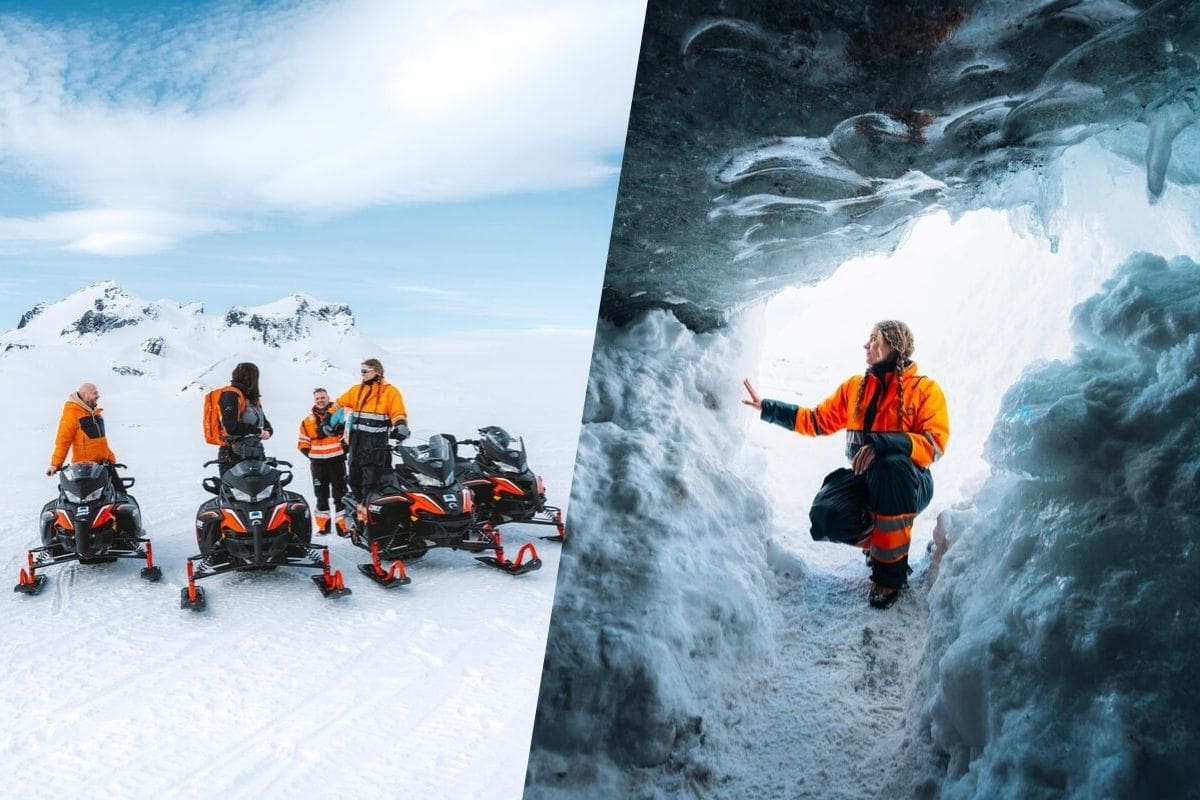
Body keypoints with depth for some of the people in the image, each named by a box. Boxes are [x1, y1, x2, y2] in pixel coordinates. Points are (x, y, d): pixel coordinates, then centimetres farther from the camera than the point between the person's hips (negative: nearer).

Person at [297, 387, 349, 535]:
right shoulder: (307, 421, 10)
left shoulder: (338, 415, 0)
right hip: (318, 463, 3)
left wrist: (344, 449, -7)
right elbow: (303, 442, 13)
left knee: (340, 494, -2)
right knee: (321, 495, 7)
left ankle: (342, 525, -1)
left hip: (337, 461, -3)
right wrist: (310, 454, 0)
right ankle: (323, 525, 14)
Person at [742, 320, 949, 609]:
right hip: (864, 479, 4)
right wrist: (767, 408, 11)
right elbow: (818, 420, 19)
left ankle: (890, 572, -22)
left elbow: (934, 444, -16)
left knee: (891, 466, -40)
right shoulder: (855, 386, 13)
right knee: (825, 515, -27)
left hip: (907, 482, -4)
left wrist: (881, 443, -30)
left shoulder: (925, 389, -3)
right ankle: (878, 541, 10)